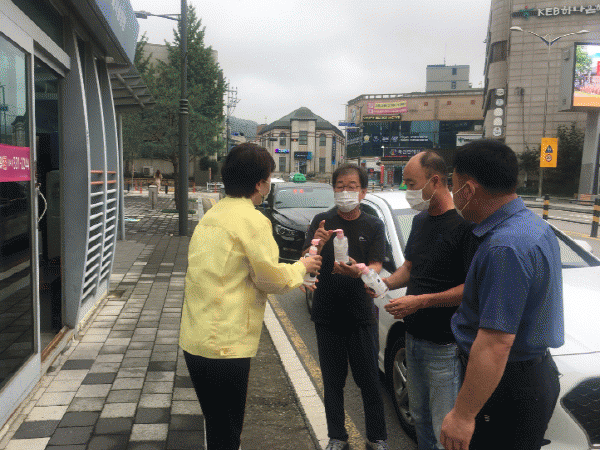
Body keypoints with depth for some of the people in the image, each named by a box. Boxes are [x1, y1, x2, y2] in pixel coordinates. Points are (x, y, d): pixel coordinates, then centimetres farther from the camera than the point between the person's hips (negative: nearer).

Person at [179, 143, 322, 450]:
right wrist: (301, 267, 8)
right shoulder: (251, 220, -16)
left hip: (195, 341, 9)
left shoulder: (212, 215, 12)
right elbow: (272, 278, -11)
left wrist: (293, 278, 18)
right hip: (224, 346, -8)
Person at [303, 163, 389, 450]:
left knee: (369, 380, 6)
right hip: (328, 315, 1)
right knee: (333, 382, 12)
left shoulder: (373, 226, 2)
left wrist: (356, 271, -30)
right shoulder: (322, 222, 2)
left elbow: (376, 268, -7)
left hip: (361, 315, 0)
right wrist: (317, 244, -28)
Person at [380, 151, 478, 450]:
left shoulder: (464, 223, -16)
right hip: (413, 336, 8)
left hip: (444, 346, -8)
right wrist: (386, 283, 1)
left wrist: (421, 301, -22)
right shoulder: (421, 220, 11)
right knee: (419, 416, 21)